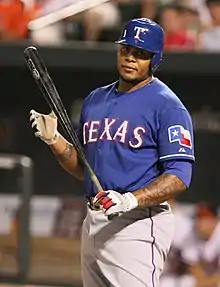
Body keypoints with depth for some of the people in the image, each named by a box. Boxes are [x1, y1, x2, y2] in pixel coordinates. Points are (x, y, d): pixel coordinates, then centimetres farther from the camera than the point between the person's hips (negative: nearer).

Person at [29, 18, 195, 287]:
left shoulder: (167, 106, -7)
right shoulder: (95, 100, 17)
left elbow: (179, 177, -15)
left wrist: (131, 200, -28)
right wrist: (53, 139, 4)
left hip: (138, 223, -8)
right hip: (93, 222, 8)